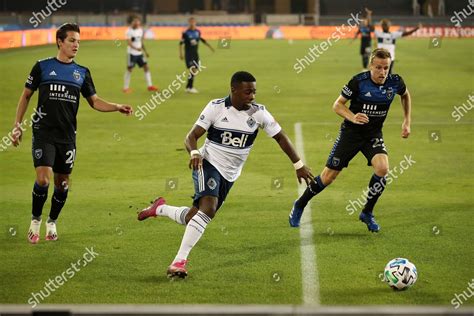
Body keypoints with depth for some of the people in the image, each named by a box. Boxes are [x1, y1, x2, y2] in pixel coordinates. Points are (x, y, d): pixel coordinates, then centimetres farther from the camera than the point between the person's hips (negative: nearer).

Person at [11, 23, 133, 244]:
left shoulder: (82, 73, 8)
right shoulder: (42, 67, 0)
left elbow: (94, 101, 12)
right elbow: (26, 95, 7)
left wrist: (117, 107, -4)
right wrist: (18, 124, 3)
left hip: (67, 136, 3)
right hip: (43, 133, -3)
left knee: (62, 183, 6)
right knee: (43, 178, -16)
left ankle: (52, 222, 27)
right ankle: (35, 220, 7)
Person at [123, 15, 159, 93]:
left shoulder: (140, 30, 8)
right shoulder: (129, 31, -12)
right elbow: (129, 42, -21)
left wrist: (145, 51, 14)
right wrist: (136, 48, -36)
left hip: (140, 53, 6)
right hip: (131, 53, -6)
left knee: (146, 67, 1)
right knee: (129, 69, 0)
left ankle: (149, 86, 6)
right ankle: (126, 87, 10)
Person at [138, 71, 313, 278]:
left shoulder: (258, 113, -5)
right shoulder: (216, 107, -12)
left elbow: (280, 137, 2)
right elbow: (192, 136, -13)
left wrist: (299, 165, -3)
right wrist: (194, 153, -35)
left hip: (229, 175, 5)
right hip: (209, 163, -5)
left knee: (194, 217, 6)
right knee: (208, 208, -29)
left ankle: (160, 209, 36)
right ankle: (179, 261, -26)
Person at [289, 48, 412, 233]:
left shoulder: (395, 82, -10)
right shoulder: (359, 81, -20)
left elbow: (405, 95, 15)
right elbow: (337, 105, -10)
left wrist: (407, 121, 9)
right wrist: (352, 117, -28)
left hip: (374, 134, 2)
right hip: (351, 132, -2)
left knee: (382, 168, -25)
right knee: (328, 176, 0)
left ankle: (367, 213, -3)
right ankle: (299, 206, 26)